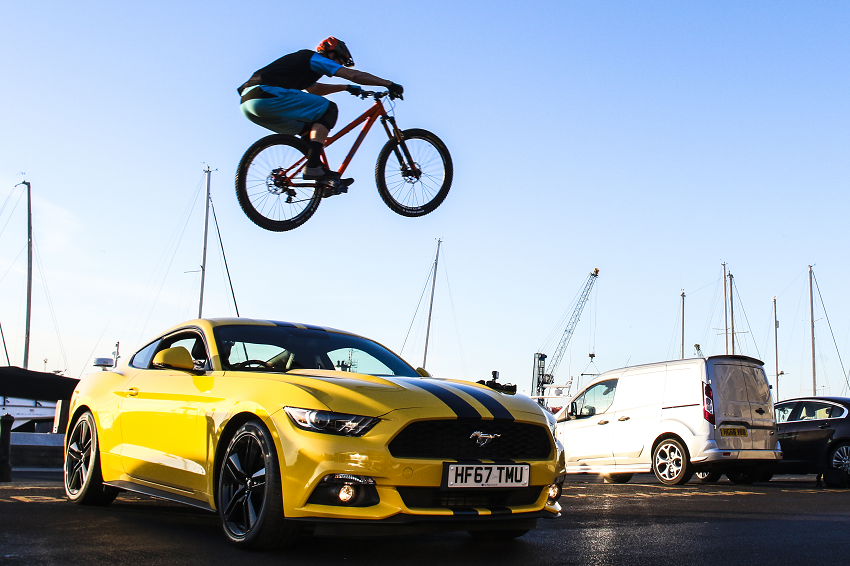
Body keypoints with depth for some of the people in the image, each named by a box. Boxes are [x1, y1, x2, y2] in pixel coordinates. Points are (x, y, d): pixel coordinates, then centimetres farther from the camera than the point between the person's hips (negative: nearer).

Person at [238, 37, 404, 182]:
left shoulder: (304, 61, 32)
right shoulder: (316, 59, 6)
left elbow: (316, 89, 50)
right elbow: (355, 75, 0)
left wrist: (346, 87, 51)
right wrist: (389, 84, 4)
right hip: (266, 95, -10)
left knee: (308, 128, 20)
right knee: (328, 109, -5)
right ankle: (313, 168, -15)